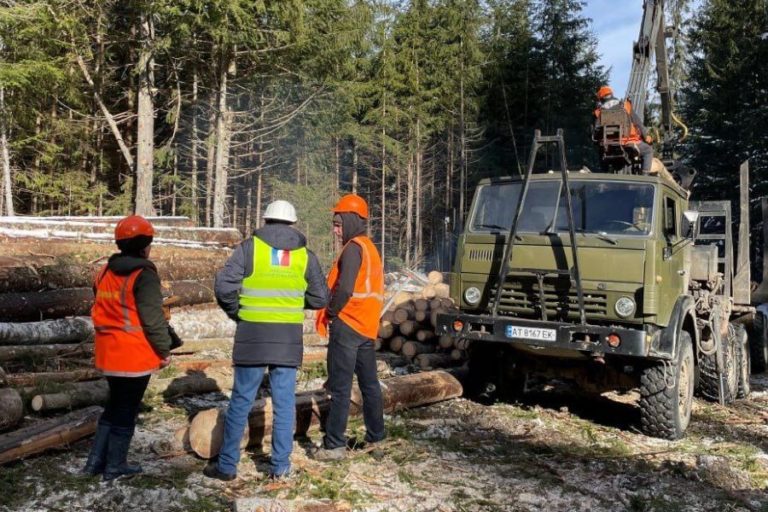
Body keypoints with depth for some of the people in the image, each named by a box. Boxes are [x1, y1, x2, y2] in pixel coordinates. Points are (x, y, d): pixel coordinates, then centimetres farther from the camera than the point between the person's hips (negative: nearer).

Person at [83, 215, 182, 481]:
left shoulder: (105, 273, 8)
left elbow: (101, 312, 15)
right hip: (135, 356, -7)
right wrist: (164, 350, -8)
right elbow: (153, 318, -18)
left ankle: (95, 461, 23)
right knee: (126, 411, 6)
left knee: (114, 406, 21)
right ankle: (115, 466, 16)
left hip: (109, 353, 7)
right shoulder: (143, 275, -16)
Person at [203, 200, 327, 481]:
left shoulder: (249, 247, -2)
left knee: (241, 401, 7)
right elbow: (320, 298, 7)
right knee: (284, 403, 9)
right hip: (289, 338, 1)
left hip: (252, 335, -1)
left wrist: (237, 313, 6)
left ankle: (227, 465, 15)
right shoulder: (305, 254, 5)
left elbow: (223, 286, -10)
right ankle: (280, 466, 15)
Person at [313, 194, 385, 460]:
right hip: (367, 327, 9)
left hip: (347, 325, -9)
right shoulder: (370, 248, 16)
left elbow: (344, 289, -23)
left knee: (340, 388, -5)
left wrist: (330, 313, -8)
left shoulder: (353, 248, -13)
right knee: (369, 383, 16)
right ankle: (376, 435, 26)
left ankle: (334, 445, 0)